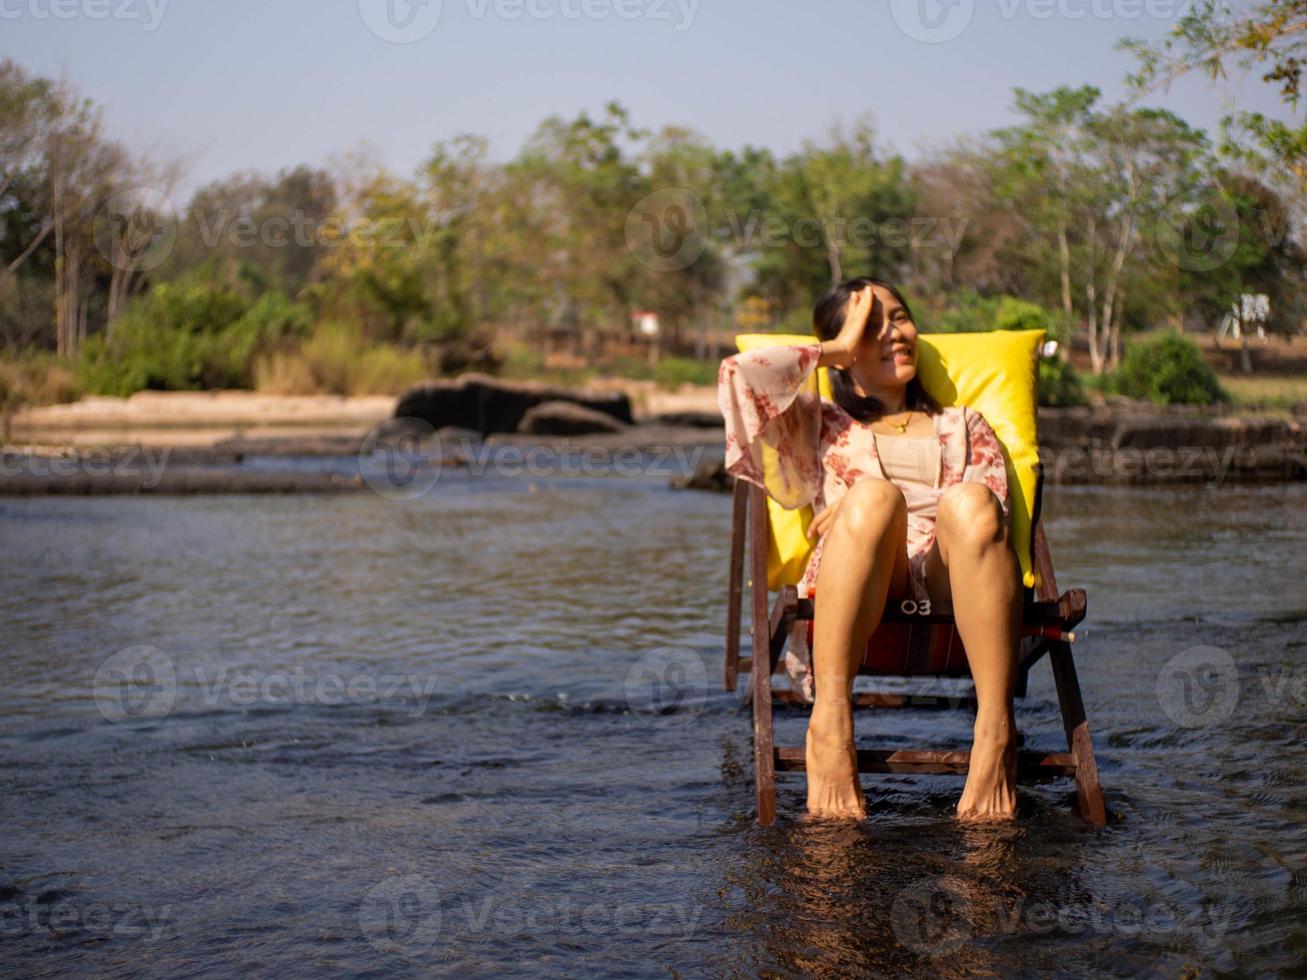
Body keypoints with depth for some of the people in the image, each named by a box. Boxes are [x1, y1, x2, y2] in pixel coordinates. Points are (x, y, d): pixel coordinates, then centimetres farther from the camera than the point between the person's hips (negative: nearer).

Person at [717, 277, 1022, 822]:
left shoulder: (964, 425, 34)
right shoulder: (820, 423, 32)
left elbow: (992, 512, 12)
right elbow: (740, 373, 12)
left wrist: (864, 509, -1)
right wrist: (835, 350, 24)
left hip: (953, 584, 1)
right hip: (853, 595, -1)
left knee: (968, 501, -34)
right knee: (872, 494, -35)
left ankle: (995, 734, -43)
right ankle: (831, 723, -45)